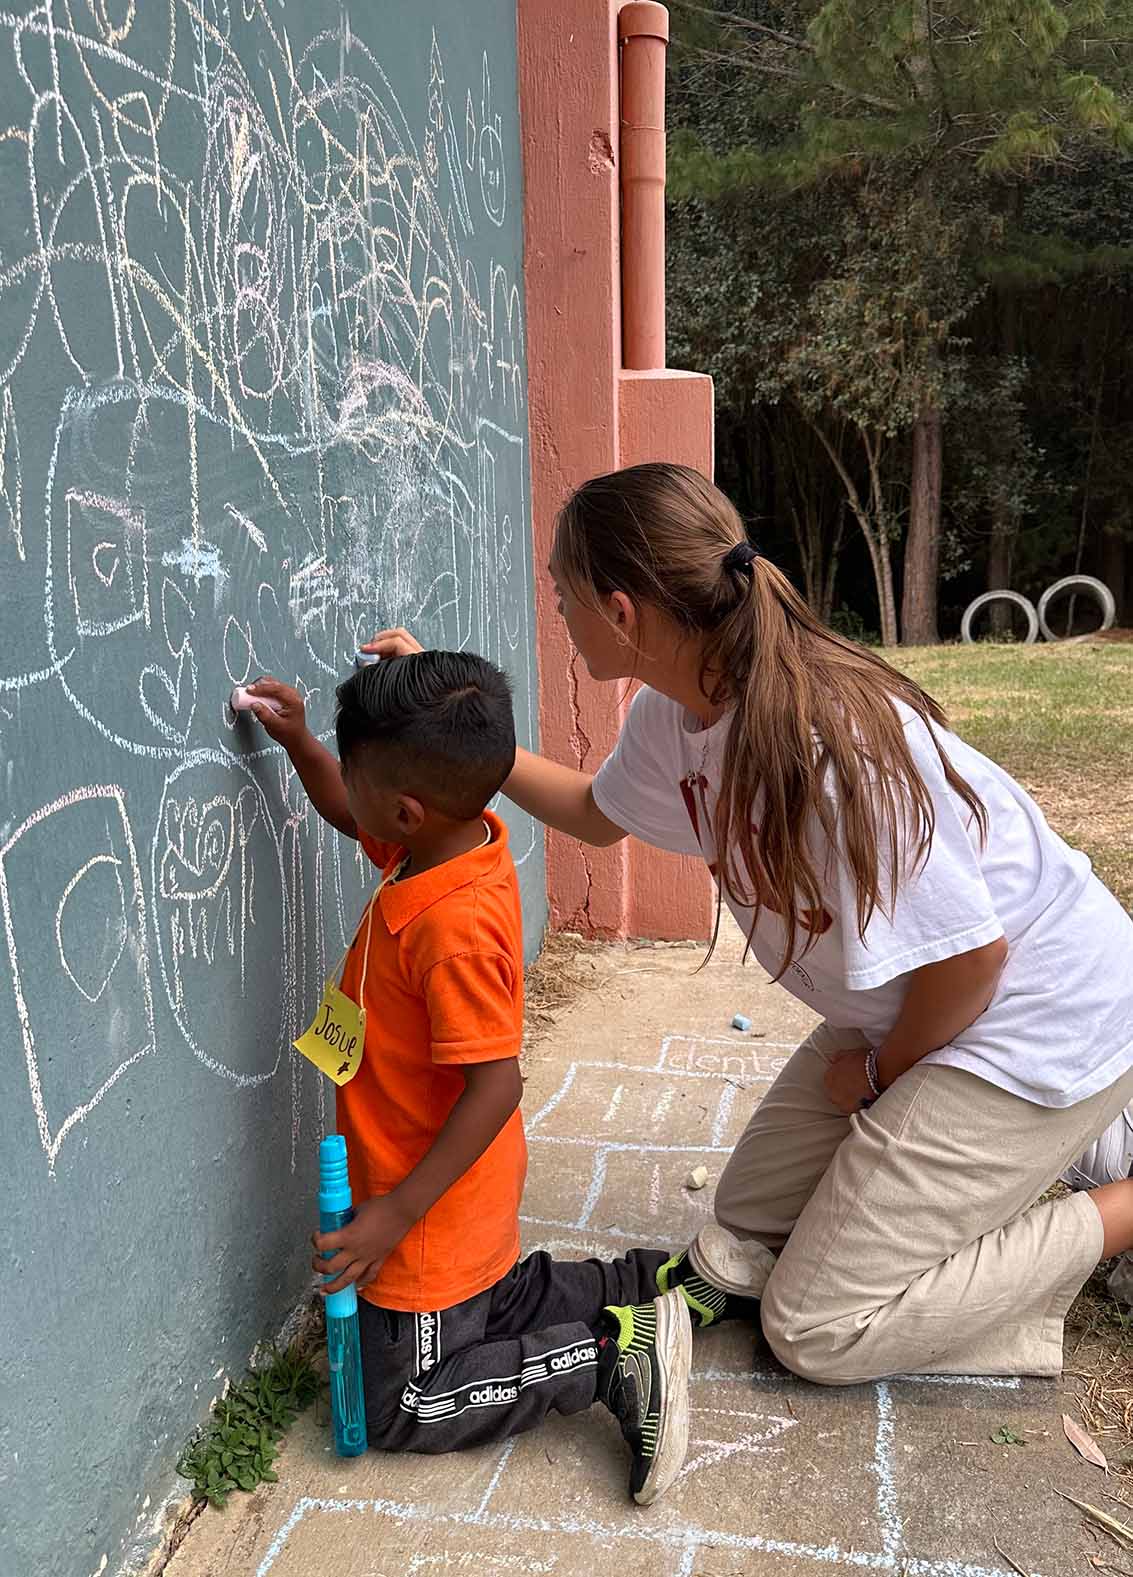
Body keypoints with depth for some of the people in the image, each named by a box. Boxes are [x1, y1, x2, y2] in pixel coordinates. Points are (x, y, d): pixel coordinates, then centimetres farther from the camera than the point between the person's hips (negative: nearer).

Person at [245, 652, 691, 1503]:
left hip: (434, 1211, -9)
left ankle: (615, 1354, 4)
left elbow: (496, 1086, -31)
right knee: (492, 1306, 30)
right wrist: (300, 744, -2)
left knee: (400, 1408, 8)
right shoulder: (462, 835, -8)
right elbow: (351, 819, 13)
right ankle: (642, 1286, 24)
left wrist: (393, 1217, -26)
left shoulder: (454, 930, -35)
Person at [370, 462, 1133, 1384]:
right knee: (748, 1225, 15)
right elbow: (597, 813, 15)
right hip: (918, 1014, 8)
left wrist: (880, 1071, -7)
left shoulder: (824, 745, -34)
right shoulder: (677, 715, -7)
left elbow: (969, 958, -25)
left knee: (817, 1329, -4)